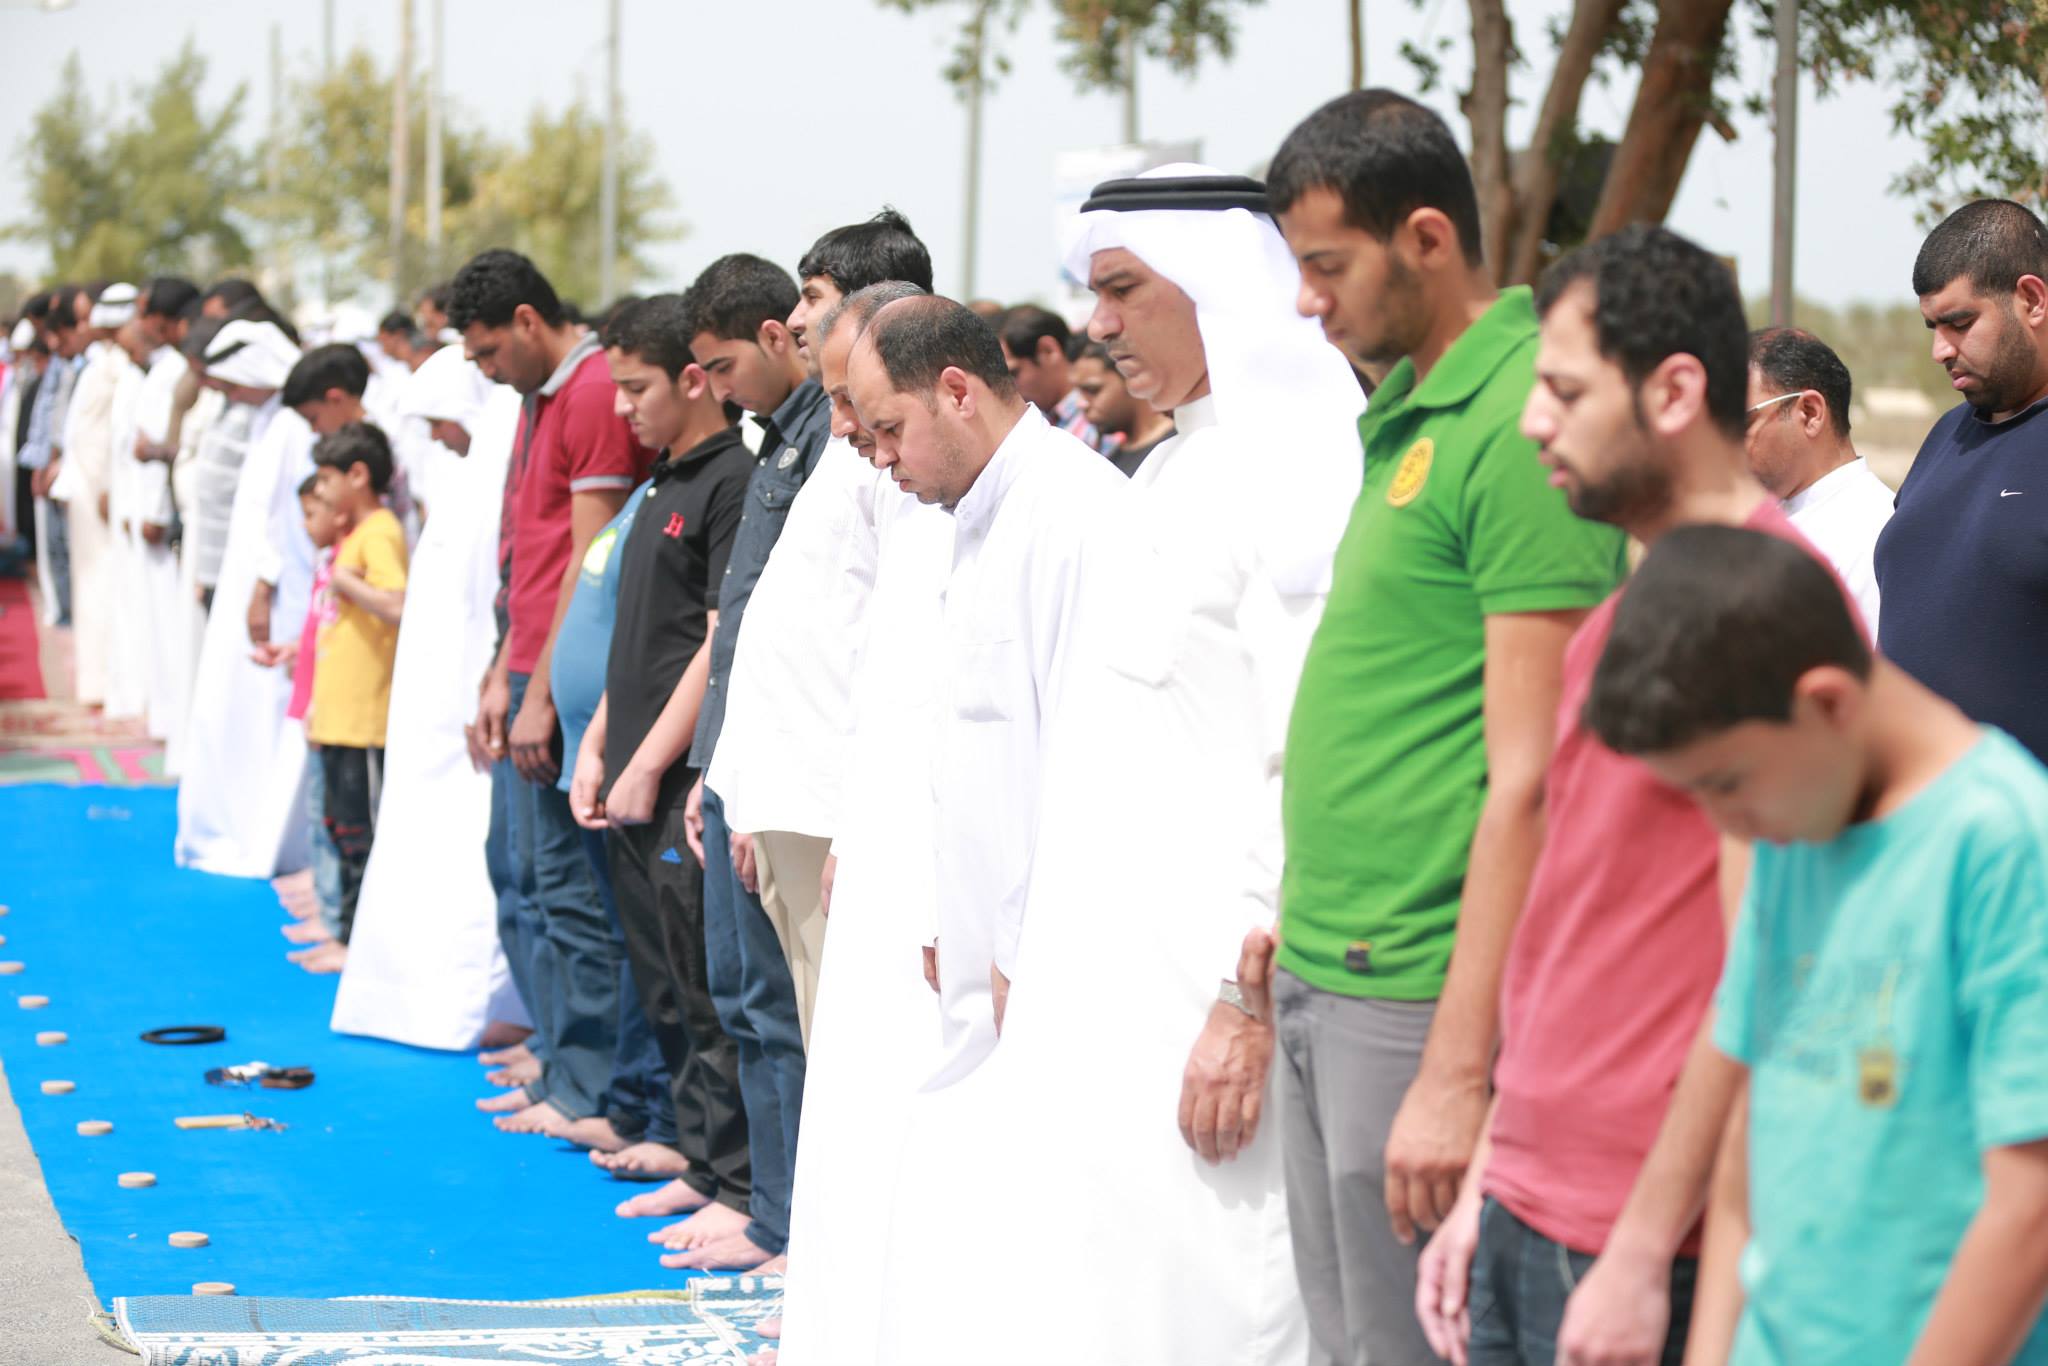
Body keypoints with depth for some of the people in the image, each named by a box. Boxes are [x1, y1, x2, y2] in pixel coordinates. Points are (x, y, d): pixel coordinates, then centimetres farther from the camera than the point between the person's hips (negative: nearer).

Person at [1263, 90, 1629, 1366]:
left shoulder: (1520, 425, -16)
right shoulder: (1400, 411, 14)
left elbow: (1528, 779, -19)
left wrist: (1457, 1070, -20)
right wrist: (1298, 934, 16)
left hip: (1419, 1000, -9)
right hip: (1322, 978, 9)